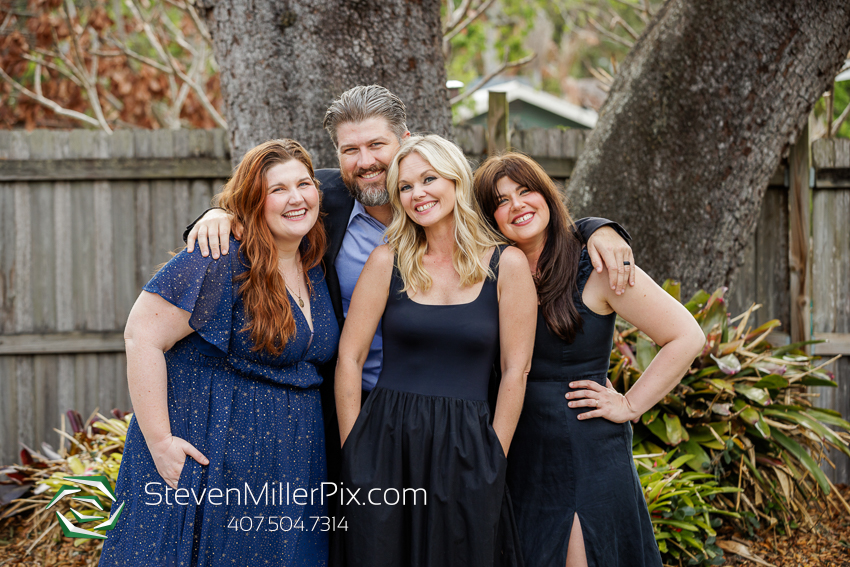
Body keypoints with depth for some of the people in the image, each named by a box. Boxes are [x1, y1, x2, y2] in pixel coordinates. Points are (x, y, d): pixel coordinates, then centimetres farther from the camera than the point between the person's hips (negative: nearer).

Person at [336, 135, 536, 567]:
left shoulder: (506, 264, -1)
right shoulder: (388, 262, 1)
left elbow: (515, 371, 1)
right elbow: (349, 358, 2)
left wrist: (493, 459, 0)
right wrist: (354, 449, -1)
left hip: (465, 448, 0)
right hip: (386, 443, 1)